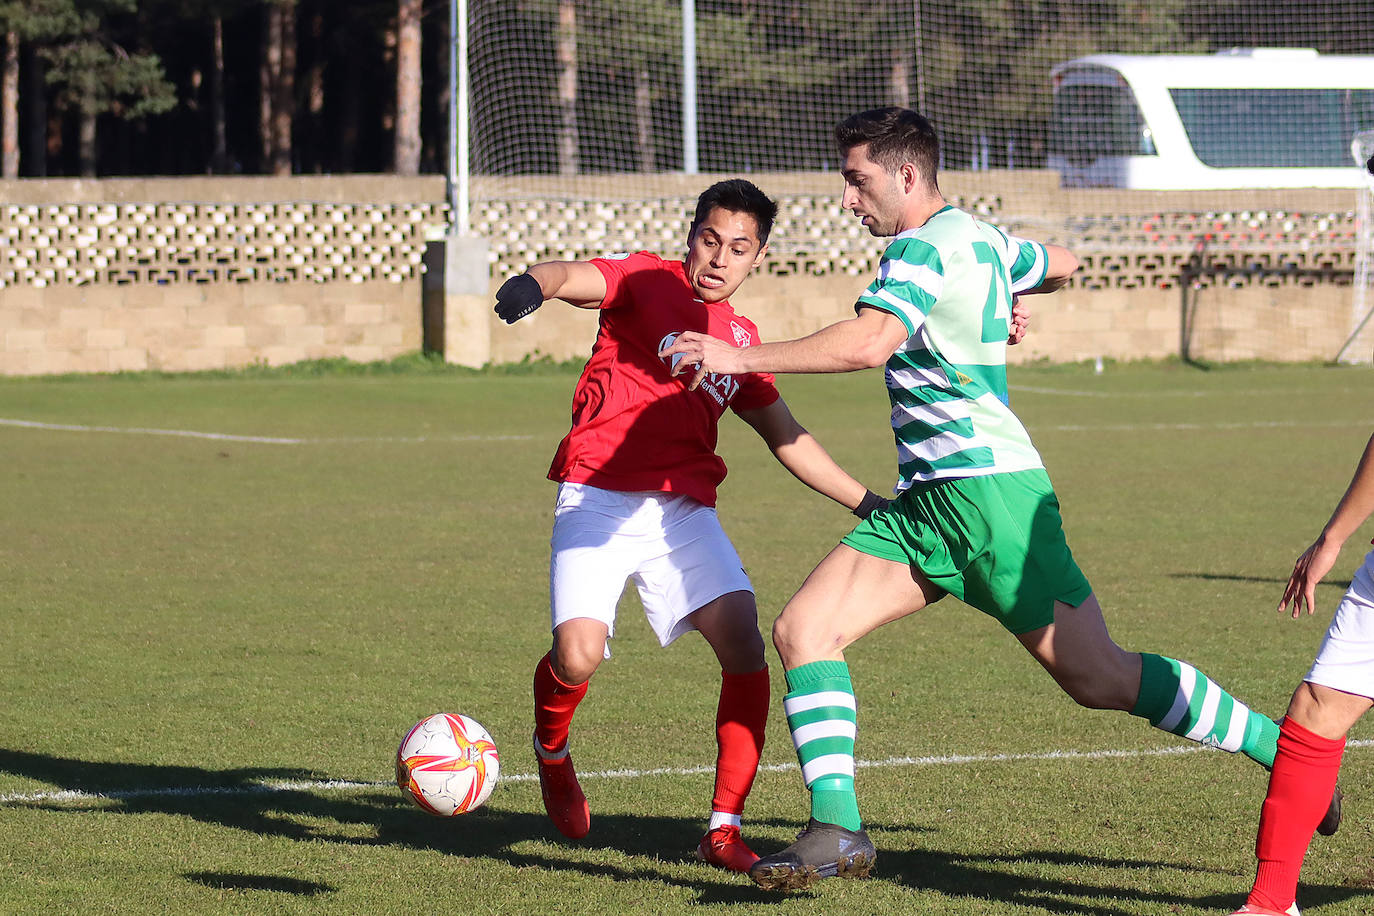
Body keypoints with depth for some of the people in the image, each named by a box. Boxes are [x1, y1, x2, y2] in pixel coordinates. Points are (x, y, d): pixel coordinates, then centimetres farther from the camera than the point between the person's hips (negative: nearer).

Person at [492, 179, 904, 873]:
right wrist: (534, 283, -41)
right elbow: (573, 277, -16)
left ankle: (724, 829, -5)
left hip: (684, 510, 4)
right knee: (579, 656, -21)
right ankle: (551, 750, 16)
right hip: (598, 499, -4)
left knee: (745, 648, -14)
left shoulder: (741, 339, 18)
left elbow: (788, 440, 27)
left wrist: (868, 503, 24)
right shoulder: (646, 282, 4)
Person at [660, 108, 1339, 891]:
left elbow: (868, 344, -31)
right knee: (804, 629, -4)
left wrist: (742, 357, -29)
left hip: (989, 488, -10)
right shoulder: (981, 240, 14)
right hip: (925, 502, 10)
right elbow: (1062, 265, 34)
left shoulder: (927, 247, -14)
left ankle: (1283, 748, 8)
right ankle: (837, 830, -10)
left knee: (1098, 679, -6)